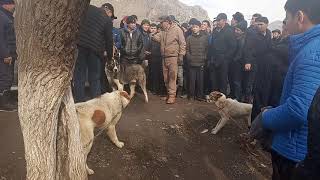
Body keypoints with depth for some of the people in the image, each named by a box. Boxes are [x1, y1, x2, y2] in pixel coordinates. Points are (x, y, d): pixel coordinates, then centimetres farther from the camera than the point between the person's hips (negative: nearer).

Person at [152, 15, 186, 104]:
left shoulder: (177, 29, 0)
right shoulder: (162, 32, 18)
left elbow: (182, 43, -5)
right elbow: (156, 38, 10)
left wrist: (181, 54, -10)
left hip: (173, 57, -6)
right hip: (164, 57, 6)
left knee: (172, 76, -7)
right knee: (166, 77, 9)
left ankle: (172, 95, -3)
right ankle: (168, 93, 21)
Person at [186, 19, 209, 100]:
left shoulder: (205, 37, 8)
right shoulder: (189, 38, 9)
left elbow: (207, 49, 7)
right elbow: (187, 50, 7)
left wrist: (204, 58, -3)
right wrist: (189, 57, -5)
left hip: (201, 63, 0)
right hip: (192, 63, 0)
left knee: (200, 80, 3)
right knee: (192, 80, 2)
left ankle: (199, 95, 14)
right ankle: (191, 95, 12)